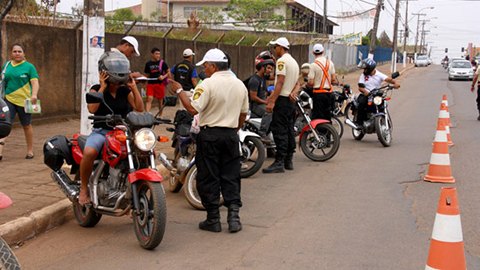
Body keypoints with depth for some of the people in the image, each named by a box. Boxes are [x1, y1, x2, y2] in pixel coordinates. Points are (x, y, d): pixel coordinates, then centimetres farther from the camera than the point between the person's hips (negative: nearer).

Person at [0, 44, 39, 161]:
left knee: (26, 125, 11)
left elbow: (35, 82, -10)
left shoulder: (29, 66, -1)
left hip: (24, 100, -2)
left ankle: (30, 151, 25)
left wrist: (34, 95, -28)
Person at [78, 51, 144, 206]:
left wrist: (134, 88, -1)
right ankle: (83, 188, -14)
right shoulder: (96, 89, 4)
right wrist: (103, 87, -12)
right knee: (89, 153, -35)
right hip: (101, 131, -3)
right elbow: (92, 108, -15)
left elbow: (139, 108, 0)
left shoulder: (125, 91, 12)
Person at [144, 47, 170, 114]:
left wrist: (163, 77, -12)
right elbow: (147, 75, 15)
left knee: (160, 100, 9)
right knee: (149, 99, -13)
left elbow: (168, 72, 5)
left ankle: (160, 115, 22)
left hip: (160, 83, -1)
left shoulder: (162, 63, 1)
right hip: (150, 83, 1)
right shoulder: (148, 64, 6)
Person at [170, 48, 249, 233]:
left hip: (210, 135, -5)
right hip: (231, 135, 5)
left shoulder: (208, 84, -14)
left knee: (208, 178, 4)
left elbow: (193, 109, -20)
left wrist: (179, 91, -9)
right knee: (231, 176, 11)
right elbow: (243, 114, 13)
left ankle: (213, 220, 8)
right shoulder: (240, 85, 7)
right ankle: (233, 216, 3)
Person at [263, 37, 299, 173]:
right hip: (291, 101, 10)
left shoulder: (282, 61, -12)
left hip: (282, 100, -10)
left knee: (279, 131, -10)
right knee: (289, 130, 12)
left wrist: (272, 101, -22)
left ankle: (279, 162, -13)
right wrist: (293, 92, -1)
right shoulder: (294, 62, 18)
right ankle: (289, 160, 16)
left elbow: (280, 82, -20)